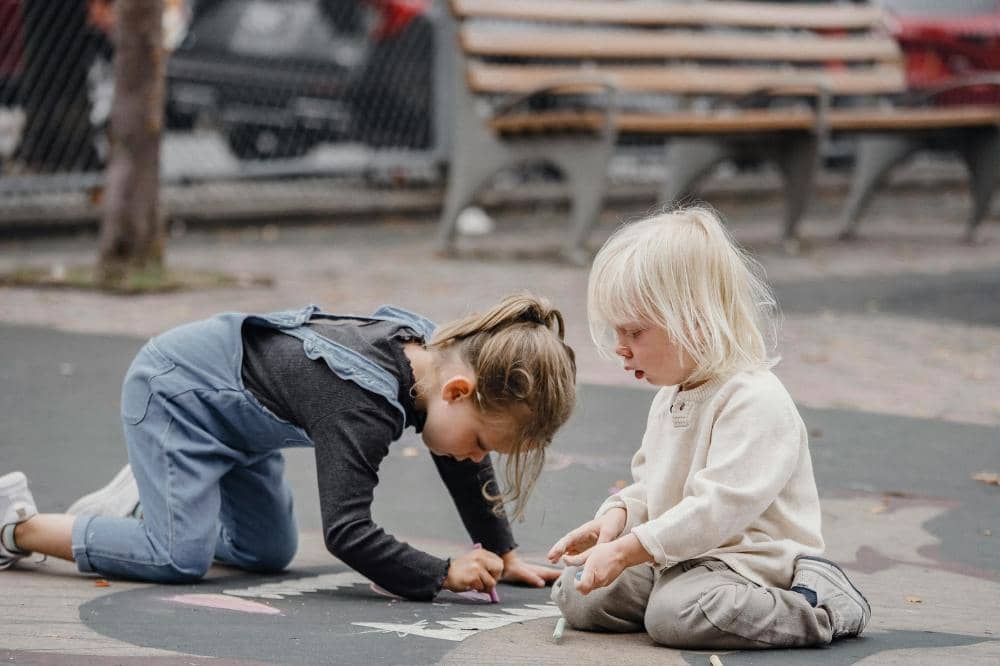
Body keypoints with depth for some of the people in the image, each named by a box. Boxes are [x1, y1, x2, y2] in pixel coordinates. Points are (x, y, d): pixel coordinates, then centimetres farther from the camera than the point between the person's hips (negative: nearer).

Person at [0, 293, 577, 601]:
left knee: (269, 552, 11)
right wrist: (442, 575, -36)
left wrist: (503, 554, 4)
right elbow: (346, 531, -40)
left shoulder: (439, 352, -11)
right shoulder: (366, 404, -38)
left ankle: (144, 499, 29)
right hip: (172, 390, -9)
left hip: (226, 404, 9)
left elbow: (466, 472, 5)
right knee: (182, 559, -18)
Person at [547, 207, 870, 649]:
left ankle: (821, 607, -15)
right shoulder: (670, 396, 12)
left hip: (748, 559, -9)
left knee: (675, 615, -34)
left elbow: (717, 507, -28)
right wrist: (616, 517, 1)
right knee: (576, 597, -4)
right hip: (679, 559, 9)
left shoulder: (755, 401, -20)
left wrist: (624, 551, -29)